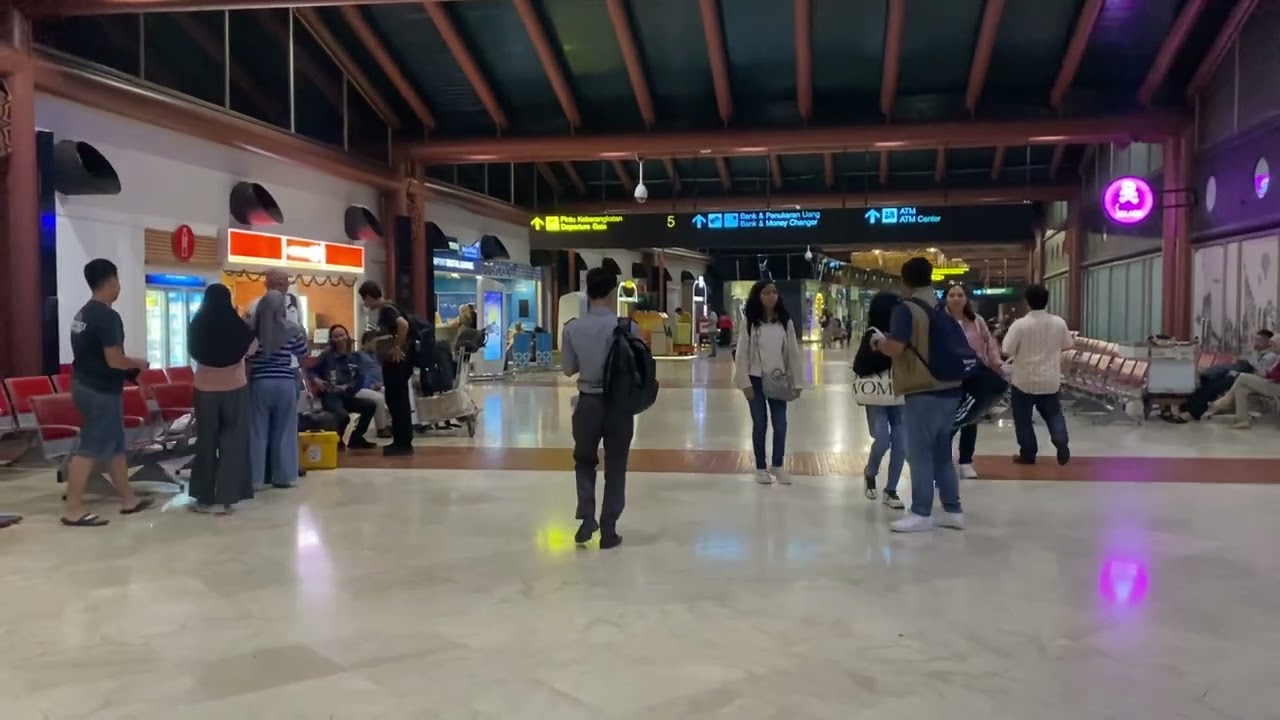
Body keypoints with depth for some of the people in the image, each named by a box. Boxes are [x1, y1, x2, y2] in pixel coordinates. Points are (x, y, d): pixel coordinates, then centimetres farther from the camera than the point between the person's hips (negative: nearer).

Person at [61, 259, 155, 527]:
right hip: (101, 390, -10)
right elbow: (114, 360, -23)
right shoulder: (107, 316, -19)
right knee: (90, 449, -4)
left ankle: (129, 499, 25)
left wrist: (128, 364, 16)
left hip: (85, 384, 10)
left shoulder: (83, 314, 11)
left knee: (115, 445, 16)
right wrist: (138, 363, -4)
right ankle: (72, 510, 0)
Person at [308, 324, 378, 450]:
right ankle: (335, 440, 1)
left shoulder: (353, 357, 11)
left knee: (371, 405, -13)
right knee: (344, 416, -33)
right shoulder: (326, 355, 1)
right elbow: (311, 370, 3)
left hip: (346, 396, 5)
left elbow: (359, 380, 8)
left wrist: (347, 387, -10)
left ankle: (356, 438, 4)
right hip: (330, 396, -5)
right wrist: (316, 379, -18)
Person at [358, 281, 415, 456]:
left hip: (397, 361, -10)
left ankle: (404, 443, 0)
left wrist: (398, 348, -25)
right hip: (393, 362, 10)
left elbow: (403, 324, -35)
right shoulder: (385, 309, 14)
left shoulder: (387, 310, -16)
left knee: (398, 401, -5)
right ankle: (400, 441, 19)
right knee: (396, 401, 13)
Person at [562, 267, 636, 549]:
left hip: (588, 403, 1)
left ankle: (586, 517, 8)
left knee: (584, 462, 21)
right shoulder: (628, 327, -11)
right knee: (615, 469, 10)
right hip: (619, 405, -1)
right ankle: (608, 531, 14)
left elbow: (567, 370, 2)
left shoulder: (573, 328, -6)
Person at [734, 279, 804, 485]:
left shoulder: (785, 321, 1)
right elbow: (741, 354, -6)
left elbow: (793, 352, 5)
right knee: (760, 424, 6)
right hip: (756, 380, -2)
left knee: (780, 424, 6)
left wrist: (792, 380, 2)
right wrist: (745, 383, -10)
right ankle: (761, 468, 18)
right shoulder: (749, 322, -7)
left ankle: (778, 465, 23)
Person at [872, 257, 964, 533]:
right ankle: (953, 510, 20)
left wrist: (879, 343, -1)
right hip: (951, 389, 8)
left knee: (920, 454, 0)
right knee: (942, 452, 15)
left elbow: (896, 348, -20)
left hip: (923, 392, -8)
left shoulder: (906, 309, -10)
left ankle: (922, 514, 4)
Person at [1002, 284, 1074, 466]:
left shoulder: (1020, 324, -16)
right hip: (1051, 380, 4)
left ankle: (1028, 454, 15)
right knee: (1054, 414, 18)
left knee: (1023, 418, 10)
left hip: (1025, 380, -4)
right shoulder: (1059, 322, -3)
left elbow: (1007, 351, -17)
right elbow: (1068, 346, 10)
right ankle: (1063, 448, 1)